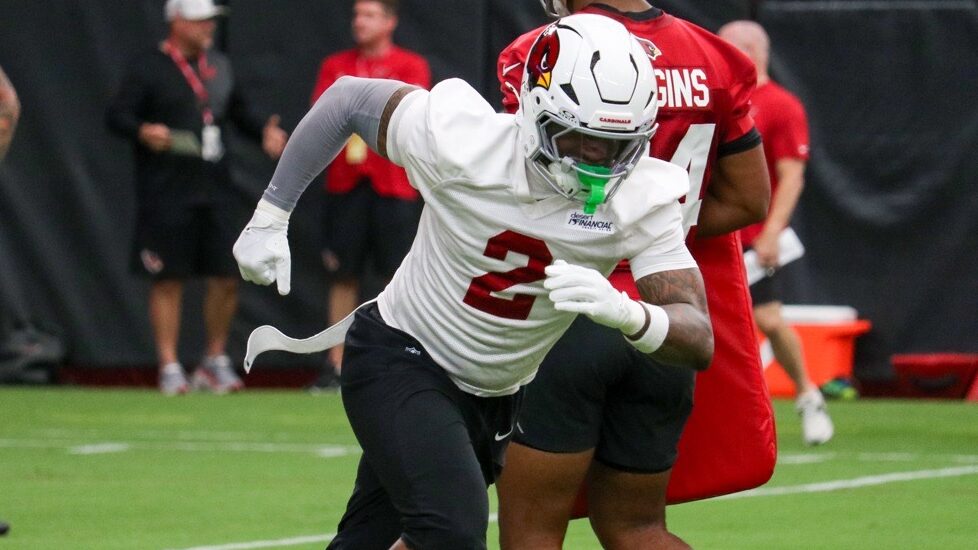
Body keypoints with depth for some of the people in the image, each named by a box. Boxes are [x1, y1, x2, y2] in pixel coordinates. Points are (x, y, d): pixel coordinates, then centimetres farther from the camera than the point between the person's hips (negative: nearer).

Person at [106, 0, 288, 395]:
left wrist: (264, 131, 7)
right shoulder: (148, 69, -4)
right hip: (166, 195, -5)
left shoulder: (219, 67, 14)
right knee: (168, 281, -2)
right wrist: (142, 132, -27)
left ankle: (215, 362, 19)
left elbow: (239, 111, 25)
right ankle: (169, 367, 5)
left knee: (227, 276, 3)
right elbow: (117, 114, -7)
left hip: (214, 191, 5)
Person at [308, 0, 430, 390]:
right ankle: (337, 365, 6)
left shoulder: (411, 66, 3)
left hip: (393, 186, -3)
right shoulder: (336, 66, 13)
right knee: (343, 275, 3)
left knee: (398, 277, -4)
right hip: (345, 183, 3)